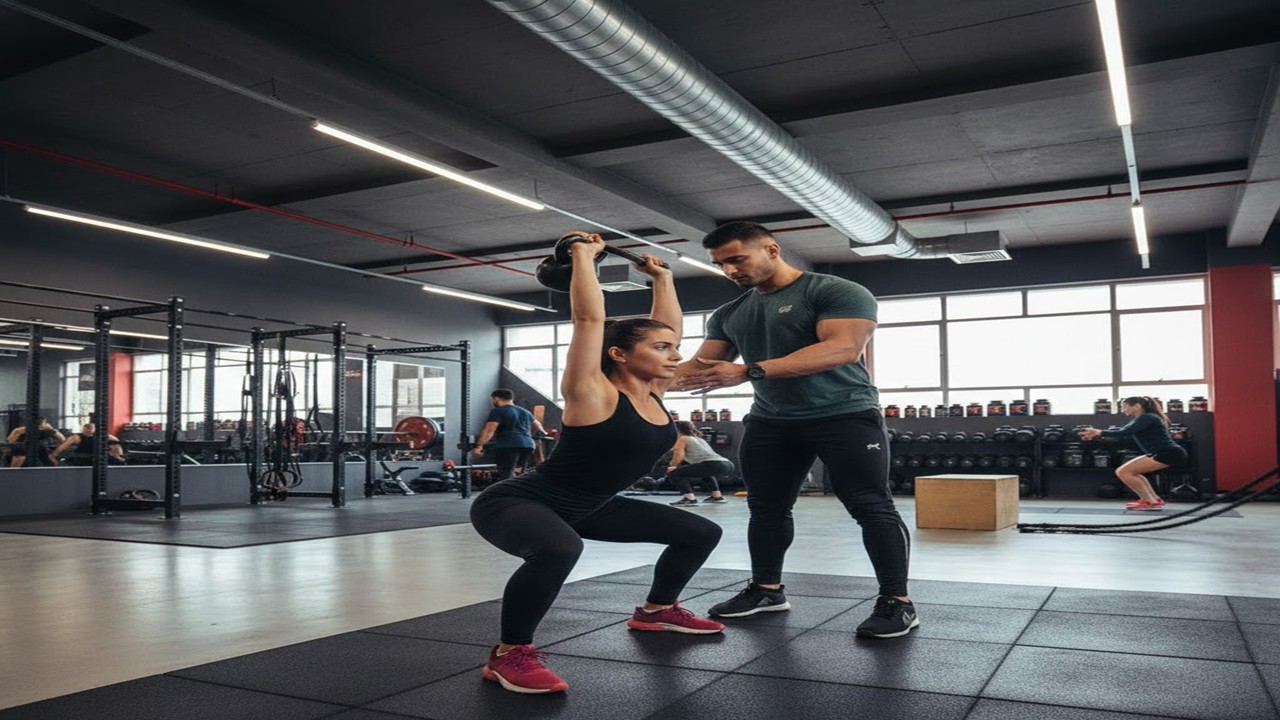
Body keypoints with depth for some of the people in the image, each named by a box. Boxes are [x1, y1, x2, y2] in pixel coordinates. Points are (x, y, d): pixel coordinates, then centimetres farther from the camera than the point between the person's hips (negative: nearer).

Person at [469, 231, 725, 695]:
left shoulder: (653, 393, -3)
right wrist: (583, 256, -22)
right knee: (559, 548, -46)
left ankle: (656, 610, 28)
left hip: (586, 508, 8)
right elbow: (589, 318, -30)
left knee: (701, 533, 10)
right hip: (515, 502, -8)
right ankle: (509, 654, -25)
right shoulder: (592, 394, -23)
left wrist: (662, 278, 11)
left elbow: (669, 325, 6)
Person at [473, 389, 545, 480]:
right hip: (528, 445, 8)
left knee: (505, 475, -10)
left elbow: (489, 430, -11)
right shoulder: (525, 412, 25)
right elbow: (537, 426, 41)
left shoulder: (498, 411, 1)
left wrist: (479, 446, -14)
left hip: (508, 445, -8)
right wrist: (543, 433, 59)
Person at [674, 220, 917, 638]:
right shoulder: (728, 315, 10)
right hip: (770, 421, 7)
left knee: (871, 508, -7)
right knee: (766, 508, 12)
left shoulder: (836, 292, -12)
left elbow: (844, 348, -27)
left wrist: (748, 372, -34)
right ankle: (767, 589, 27)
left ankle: (897, 602, 3)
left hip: (844, 414, -6)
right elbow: (700, 366, 12)